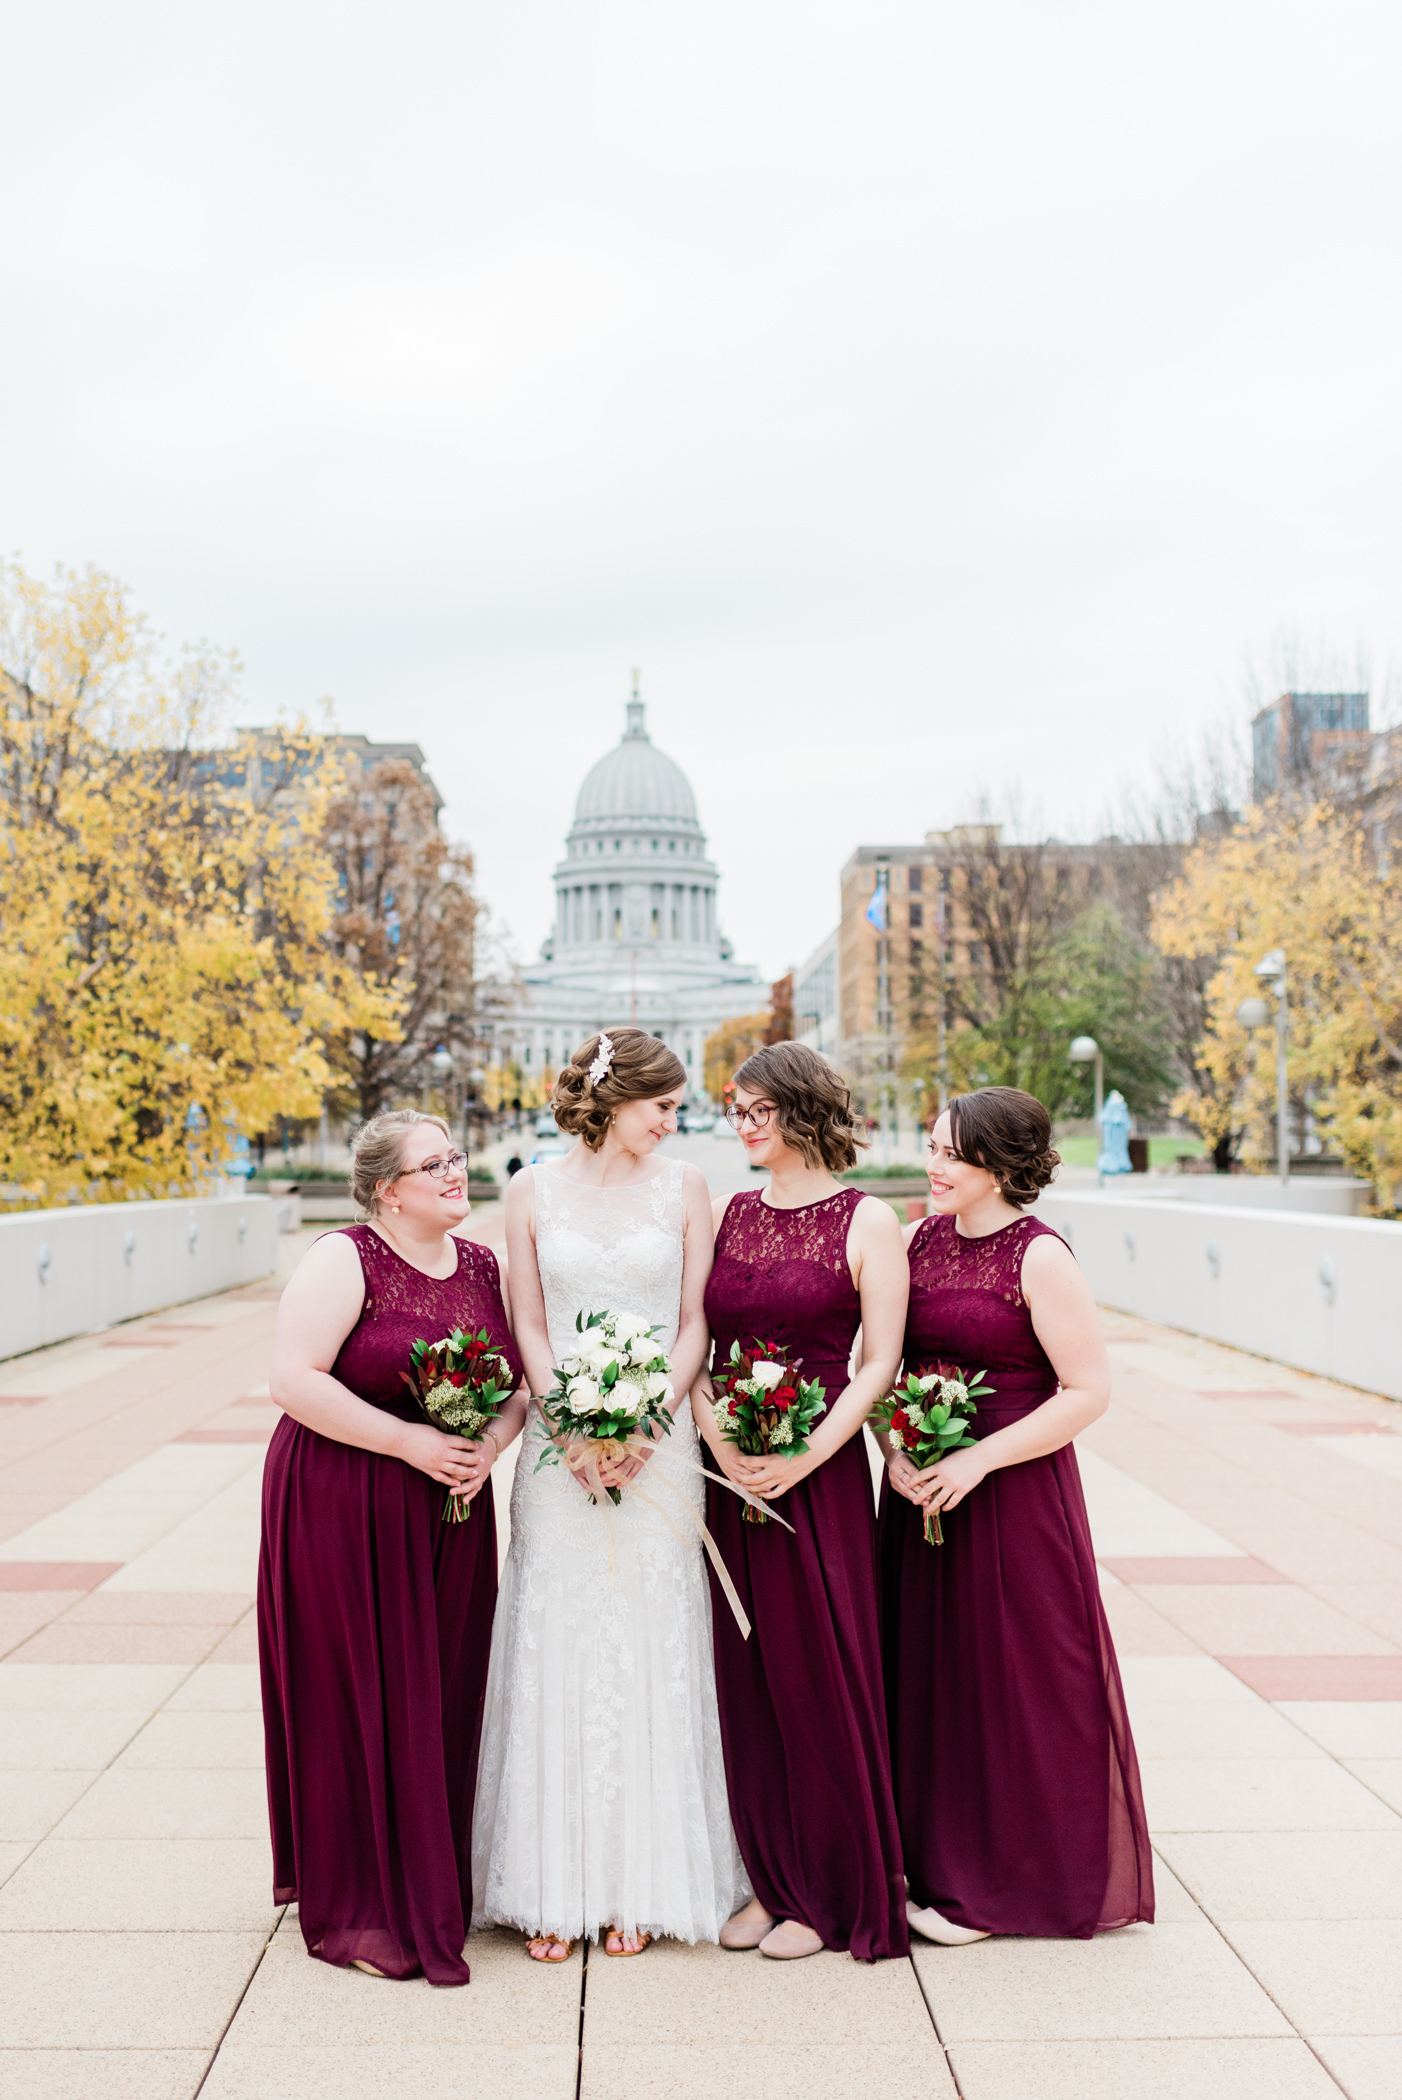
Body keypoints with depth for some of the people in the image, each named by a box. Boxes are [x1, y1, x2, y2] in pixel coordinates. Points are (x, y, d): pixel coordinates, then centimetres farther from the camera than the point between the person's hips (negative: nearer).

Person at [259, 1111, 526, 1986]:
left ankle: (433, 1889, 28)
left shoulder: (484, 1268, 7)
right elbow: (293, 1380, -19)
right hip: (342, 1511, -5)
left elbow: (524, 1381, 10)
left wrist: (492, 1443, -10)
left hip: (452, 1513, 5)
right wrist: (408, 1440, -20)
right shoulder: (345, 1260, -12)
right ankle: (359, 1907, 19)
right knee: (360, 1702, 2)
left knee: (443, 1699, 10)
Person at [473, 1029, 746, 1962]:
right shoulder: (533, 1192, 3)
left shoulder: (683, 1187, 4)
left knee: (651, 1658, 4)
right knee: (557, 1658, 3)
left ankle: (641, 1883, 17)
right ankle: (555, 1887, 15)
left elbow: (695, 1323, 2)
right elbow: (531, 1326, 3)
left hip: (660, 1442, 0)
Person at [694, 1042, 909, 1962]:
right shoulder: (726, 1215, 8)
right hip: (728, 1472, 4)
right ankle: (771, 1880, 26)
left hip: (820, 1471, -4)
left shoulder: (867, 1220, -4)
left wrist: (802, 1460, -17)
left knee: (819, 1673, 4)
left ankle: (831, 1893, 21)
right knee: (746, 1677, 10)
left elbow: (880, 1363, -8)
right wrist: (720, 1443, -10)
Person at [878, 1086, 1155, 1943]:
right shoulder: (919, 1239, 5)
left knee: (1011, 1677, 6)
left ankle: (1004, 1881, 23)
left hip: (1013, 1489, -6)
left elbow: (1089, 1391, -14)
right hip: (920, 1488, 6)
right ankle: (932, 1858, 31)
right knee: (927, 1671, 13)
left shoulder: (1041, 1258, -12)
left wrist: (979, 1459, -18)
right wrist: (894, 1450, -7)